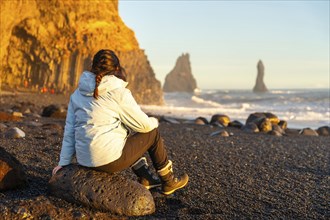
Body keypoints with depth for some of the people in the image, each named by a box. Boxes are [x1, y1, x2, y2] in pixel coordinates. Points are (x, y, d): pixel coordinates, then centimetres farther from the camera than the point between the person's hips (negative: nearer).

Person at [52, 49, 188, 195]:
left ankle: (146, 178, 34)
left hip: (84, 160, 7)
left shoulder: (77, 93, 8)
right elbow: (143, 125, -4)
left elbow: (69, 131, 9)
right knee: (153, 133, 14)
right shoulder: (118, 93, -10)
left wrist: (64, 162, 15)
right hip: (110, 161, -7)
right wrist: (154, 122, 19)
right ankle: (168, 182, 26)